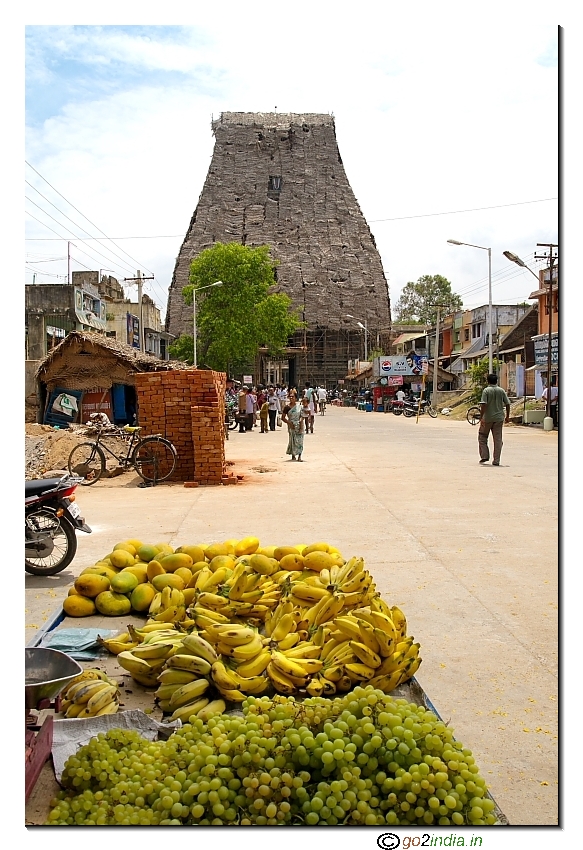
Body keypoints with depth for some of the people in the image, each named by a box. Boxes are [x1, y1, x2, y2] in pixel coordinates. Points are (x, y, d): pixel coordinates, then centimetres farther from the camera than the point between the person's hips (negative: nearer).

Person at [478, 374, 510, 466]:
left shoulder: (486, 390, -7)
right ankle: (496, 461, 4)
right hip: (499, 418, 3)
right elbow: (507, 404, 6)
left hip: (488, 418, -3)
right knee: (498, 439, 5)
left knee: (482, 437, 13)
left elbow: (483, 405, -16)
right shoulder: (501, 391, 5)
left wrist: (481, 417, -16)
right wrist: (507, 416, 16)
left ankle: (484, 456, 7)